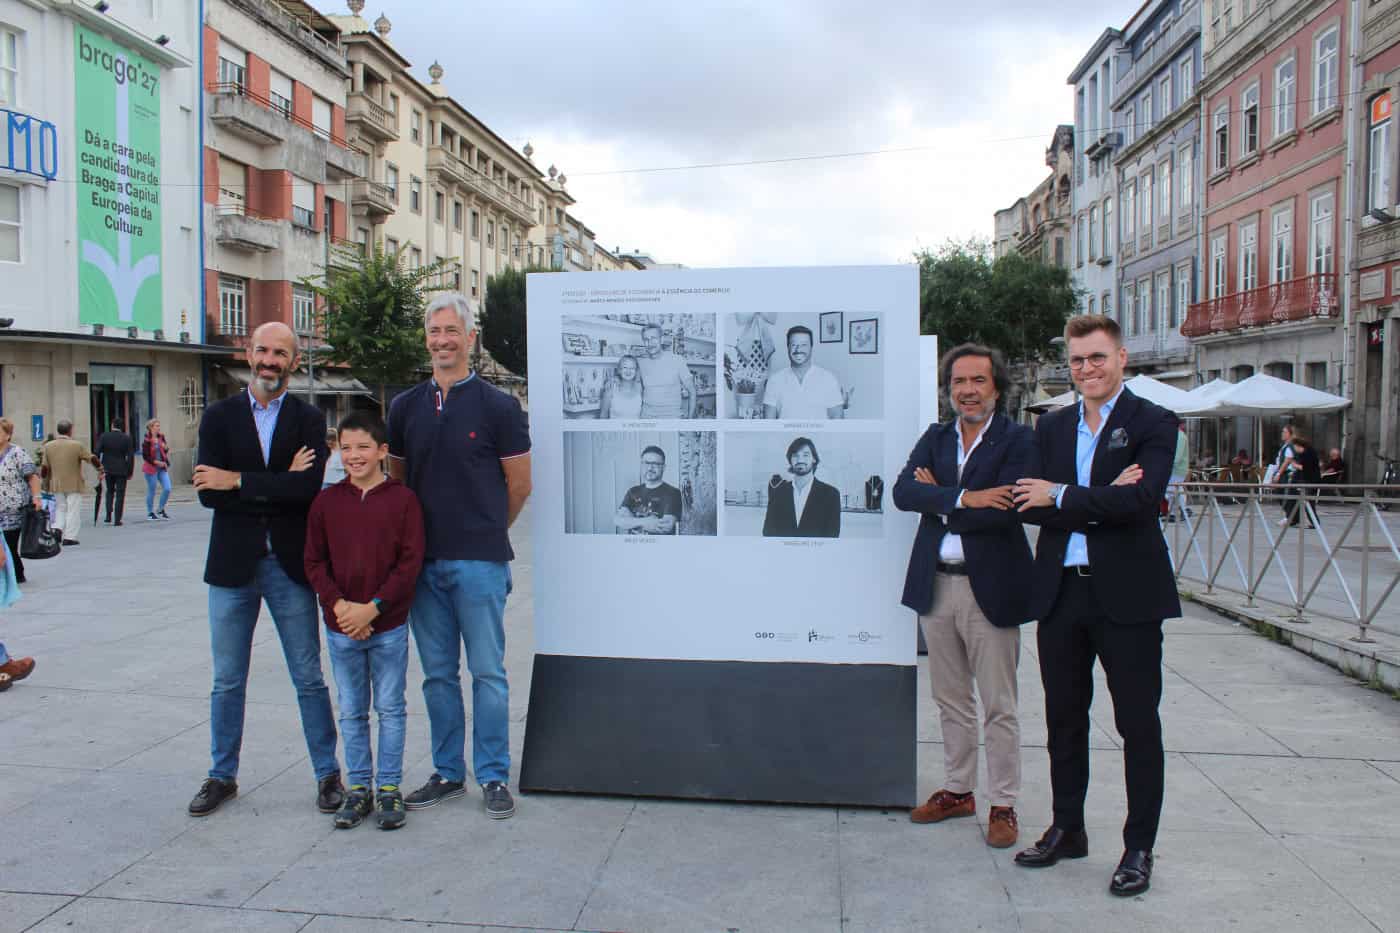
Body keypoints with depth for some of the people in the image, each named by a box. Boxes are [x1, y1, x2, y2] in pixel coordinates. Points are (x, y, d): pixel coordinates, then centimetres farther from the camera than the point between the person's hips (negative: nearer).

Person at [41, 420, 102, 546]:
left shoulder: (48, 446, 1)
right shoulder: (77, 445, -11)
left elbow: (45, 466, 3)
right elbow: (92, 459, -10)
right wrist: (100, 470, 5)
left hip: (56, 485, 4)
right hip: (74, 484, -4)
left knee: (60, 509, 19)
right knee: (73, 510, 3)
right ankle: (70, 537, 1)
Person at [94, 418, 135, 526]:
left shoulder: (104, 436, -3)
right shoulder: (126, 438, -6)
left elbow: (97, 452, -6)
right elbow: (130, 456, -7)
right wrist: (130, 472, 0)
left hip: (108, 469, 2)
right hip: (121, 470, -2)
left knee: (110, 491, 21)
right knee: (120, 495, 4)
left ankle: (108, 517, 12)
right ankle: (117, 520, 1)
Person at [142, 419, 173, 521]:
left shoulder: (161, 437, 6)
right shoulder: (146, 440, -12)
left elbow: (165, 451, 18)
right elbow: (145, 456, -13)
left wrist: (166, 448, -4)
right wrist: (157, 462, -16)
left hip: (162, 468, 6)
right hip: (151, 468, -5)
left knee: (167, 489, -2)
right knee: (151, 491, 4)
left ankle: (160, 509, 17)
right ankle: (150, 513, 17)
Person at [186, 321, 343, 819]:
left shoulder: (308, 418, 0)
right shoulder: (219, 416, 3)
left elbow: (309, 487, -16)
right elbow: (209, 492, -9)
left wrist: (238, 481, -15)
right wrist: (278, 486, -15)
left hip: (290, 565, -1)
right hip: (232, 565, 2)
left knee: (309, 678, 7)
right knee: (227, 681, 13)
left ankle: (328, 773, 19)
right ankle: (222, 776, 28)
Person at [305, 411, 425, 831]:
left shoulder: (402, 499, -6)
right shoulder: (326, 501, 2)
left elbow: (410, 561, -9)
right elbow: (314, 562, 3)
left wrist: (373, 607, -16)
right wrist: (339, 604, -12)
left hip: (389, 626, -2)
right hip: (341, 627, 3)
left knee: (390, 709, 8)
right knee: (351, 712, 13)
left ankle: (389, 788, 20)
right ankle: (358, 787, 25)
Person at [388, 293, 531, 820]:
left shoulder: (497, 407, -4)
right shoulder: (406, 407, 8)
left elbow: (520, 485, 1)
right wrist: (413, 537, 14)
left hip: (479, 563, -4)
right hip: (422, 560, 4)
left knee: (487, 672, 2)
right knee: (438, 674, 12)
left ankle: (493, 777, 14)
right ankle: (448, 773, 25)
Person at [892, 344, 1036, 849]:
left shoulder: (1018, 440, -6)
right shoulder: (935, 438, 9)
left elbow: (1004, 511, -20)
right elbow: (902, 491, -8)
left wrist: (938, 499, -9)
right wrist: (963, 498, -21)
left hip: (990, 587, -5)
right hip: (936, 585, 5)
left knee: (999, 708, 5)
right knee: (951, 702, 17)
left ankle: (1003, 805, 18)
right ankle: (958, 789, 31)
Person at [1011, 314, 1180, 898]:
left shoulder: (1153, 424, -3)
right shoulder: (1051, 427, 11)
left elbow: (1142, 499, -19)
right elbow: (1030, 506, -1)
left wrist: (1061, 497, -13)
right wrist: (1100, 503, -14)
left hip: (1127, 594, -5)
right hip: (1061, 592, 5)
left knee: (1138, 724, 5)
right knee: (1064, 719, 15)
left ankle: (1139, 848, 19)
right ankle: (1067, 829, 30)